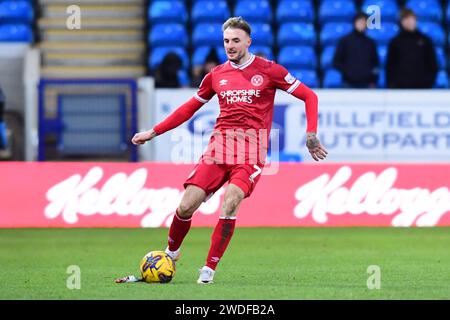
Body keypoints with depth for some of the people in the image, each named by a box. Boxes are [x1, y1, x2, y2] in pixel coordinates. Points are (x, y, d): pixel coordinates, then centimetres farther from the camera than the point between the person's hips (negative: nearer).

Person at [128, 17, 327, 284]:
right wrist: (154, 132, 23)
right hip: (219, 145, 3)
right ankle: (171, 252, 21)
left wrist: (311, 134, -5)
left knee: (230, 203, -27)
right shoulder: (217, 75, 14)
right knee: (187, 206, -9)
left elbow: (309, 96, 6)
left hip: (251, 150, -3)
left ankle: (209, 269, -15)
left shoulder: (268, 70, 3)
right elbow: (189, 108, 25)